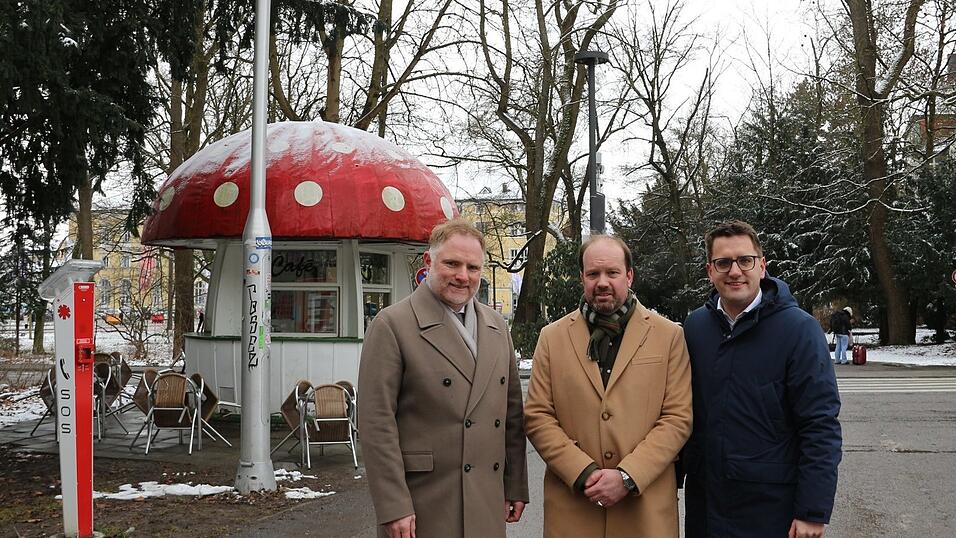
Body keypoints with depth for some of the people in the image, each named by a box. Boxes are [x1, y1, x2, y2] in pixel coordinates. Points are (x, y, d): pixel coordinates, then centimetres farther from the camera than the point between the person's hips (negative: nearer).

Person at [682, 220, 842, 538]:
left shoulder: (799, 329, -10)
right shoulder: (695, 326, 3)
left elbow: (821, 427, -13)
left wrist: (813, 512, -15)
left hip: (773, 506, -4)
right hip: (704, 501, 4)